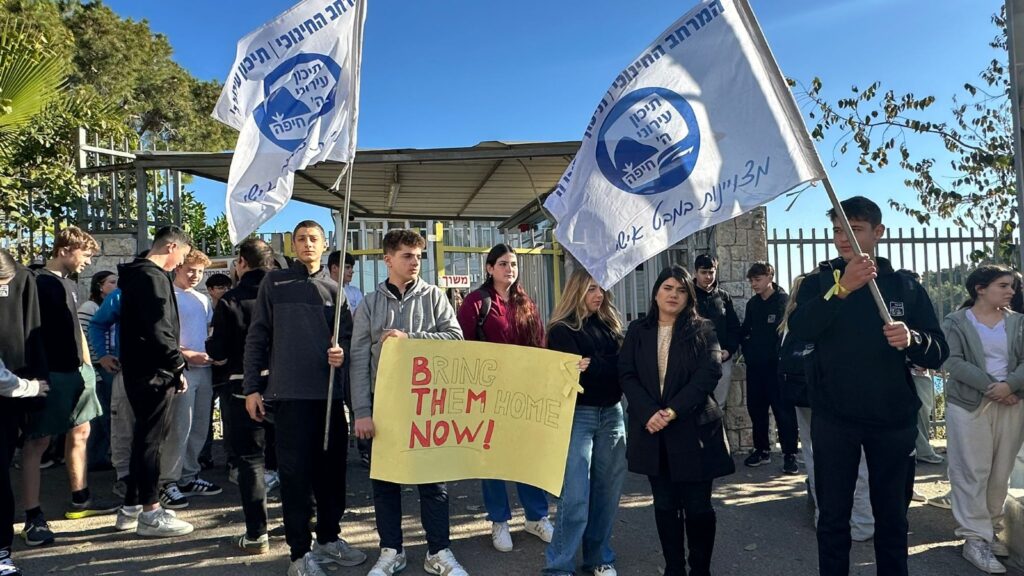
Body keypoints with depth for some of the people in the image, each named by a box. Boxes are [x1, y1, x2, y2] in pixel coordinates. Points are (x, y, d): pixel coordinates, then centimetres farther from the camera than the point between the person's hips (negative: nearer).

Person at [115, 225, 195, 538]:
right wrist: (178, 365, -13)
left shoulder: (137, 275, 17)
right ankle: (150, 512, 6)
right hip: (154, 372, -10)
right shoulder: (153, 277, -15)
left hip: (139, 370, 10)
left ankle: (131, 507, 26)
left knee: (144, 438, 16)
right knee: (150, 440, -3)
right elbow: (159, 330, -22)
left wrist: (174, 362, 17)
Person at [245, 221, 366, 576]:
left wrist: (343, 353, -11)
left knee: (332, 466, 10)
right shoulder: (274, 283, 6)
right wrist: (252, 387, -1)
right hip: (290, 392, -3)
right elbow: (257, 337, 4)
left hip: (330, 392, 3)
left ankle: (329, 537, 27)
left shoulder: (334, 288, 13)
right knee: (295, 471, 1)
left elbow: (346, 334, 12)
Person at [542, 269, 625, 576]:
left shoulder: (609, 324, 14)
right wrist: (609, 366, -10)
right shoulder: (562, 329, -3)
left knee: (607, 491, 10)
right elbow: (578, 372, -14)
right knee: (576, 495, -8)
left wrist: (594, 365, -8)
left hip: (611, 413, 5)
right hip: (578, 414, -5)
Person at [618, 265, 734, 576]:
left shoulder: (702, 330, 1)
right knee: (665, 504, 11)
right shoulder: (638, 331, 7)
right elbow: (627, 375, -1)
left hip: (693, 428, -2)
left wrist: (674, 411, -19)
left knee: (698, 506, 4)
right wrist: (649, 412, -16)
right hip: (652, 429, 2)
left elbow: (709, 373, -11)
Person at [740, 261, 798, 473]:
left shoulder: (784, 301, -6)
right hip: (754, 366, 6)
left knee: (783, 409, -2)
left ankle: (790, 454, 7)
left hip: (776, 365, -6)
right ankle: (762, 450, 23)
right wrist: (747, 351, 3)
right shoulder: (752, 304, 13)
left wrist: (784, 359, -15)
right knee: (756, 408, 11)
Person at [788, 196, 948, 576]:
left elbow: (938, 353, 1)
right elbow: (800, 329, -19)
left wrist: (912, 340, -21)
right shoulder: (820, 283, 1)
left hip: (893, 421, 1)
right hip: (833, 420, -1)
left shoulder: (905, 287, 5)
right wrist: (841, 289, -32)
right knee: (833, 517, 7)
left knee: (892, 516, 13)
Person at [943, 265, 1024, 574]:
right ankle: (975, 539, 1)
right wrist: (990, 387, -18)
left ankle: (992, 530, 22)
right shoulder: (955, 322, -2)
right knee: (972, 473, -3)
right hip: (969, 404, -4)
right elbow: (953, 362, -12)